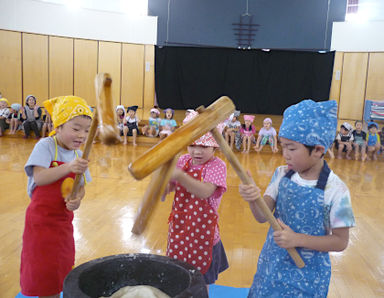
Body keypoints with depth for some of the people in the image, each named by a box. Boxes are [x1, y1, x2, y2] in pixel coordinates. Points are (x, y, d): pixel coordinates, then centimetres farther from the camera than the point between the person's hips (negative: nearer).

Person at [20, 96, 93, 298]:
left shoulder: (78, 155, 2)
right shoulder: (45, 146, -16)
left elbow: (81, 188, 5)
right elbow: (39, 178, -28)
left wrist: (77, 199, -16)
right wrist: (68, 167, -41)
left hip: (64, 220, 6)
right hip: (42, 219, -6)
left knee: (61, 270, 19)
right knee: (45, 277, 6)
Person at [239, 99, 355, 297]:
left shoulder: (335, 190, -19)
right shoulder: (282, 174, -6)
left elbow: (341, 241, -13)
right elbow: (262, 217, -8)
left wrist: (297, 239, -24)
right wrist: (253, 199, -29)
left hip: (307, 275, -4)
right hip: (271, 264, 4)